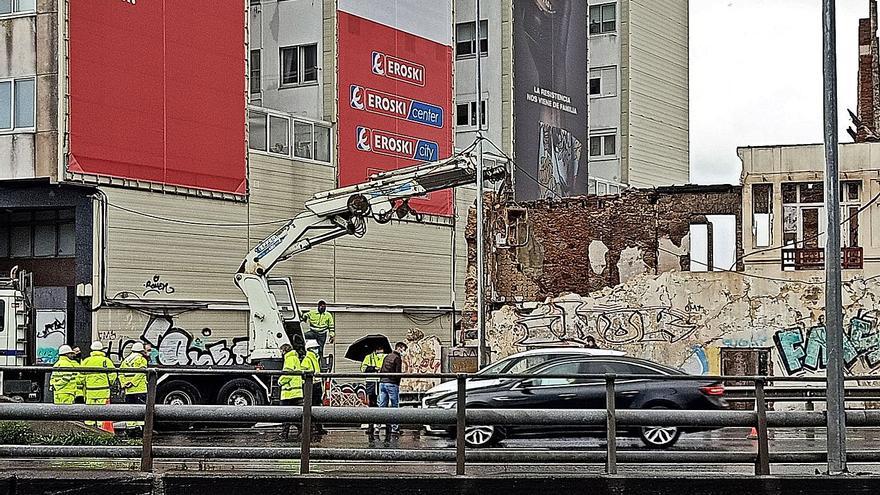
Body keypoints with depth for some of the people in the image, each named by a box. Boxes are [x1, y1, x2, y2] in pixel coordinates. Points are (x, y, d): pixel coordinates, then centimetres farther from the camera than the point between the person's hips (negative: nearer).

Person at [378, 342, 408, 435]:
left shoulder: (387, 357, 17)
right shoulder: (397, 358, -7)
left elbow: (381, 370, 17)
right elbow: (398, 373, -12)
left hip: (382, 382, 7)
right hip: (392, 383, -7)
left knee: (382, 406, 7)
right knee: (394, 406, -1)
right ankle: (394, 428, -3)